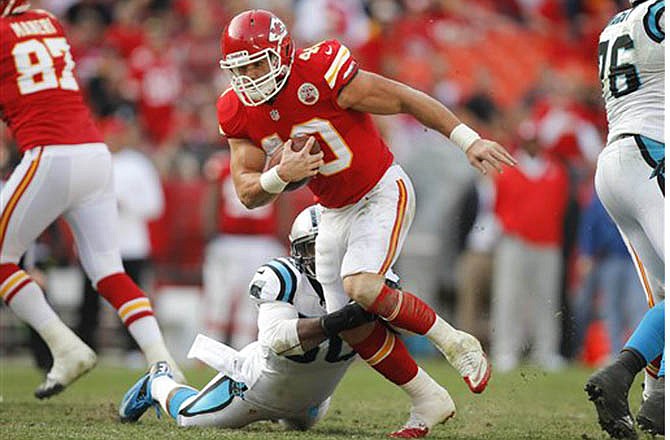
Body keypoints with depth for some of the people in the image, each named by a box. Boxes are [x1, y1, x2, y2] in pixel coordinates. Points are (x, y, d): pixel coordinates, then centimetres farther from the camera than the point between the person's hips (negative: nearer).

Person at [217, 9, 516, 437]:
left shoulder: (322, 74, -26)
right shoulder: (239, 112, -9)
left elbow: (406, 99, -17)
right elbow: (248, 194, -6)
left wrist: (469, 140, -18)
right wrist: (281, 175, -28)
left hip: (382, 193, -7)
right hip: (335, 213, 7)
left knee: (361, 289, -27)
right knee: (353, 327, 1)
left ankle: (455, 343, -6)